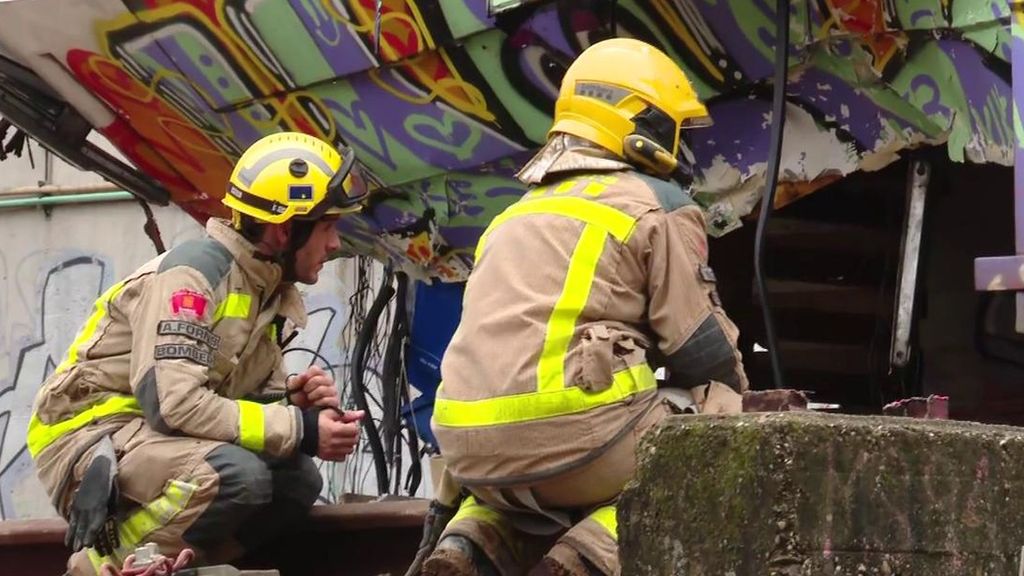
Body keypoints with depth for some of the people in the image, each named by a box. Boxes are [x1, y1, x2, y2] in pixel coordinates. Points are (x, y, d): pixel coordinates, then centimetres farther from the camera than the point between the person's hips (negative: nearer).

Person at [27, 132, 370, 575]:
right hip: (89, 435, -9)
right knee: (236, 474, -30)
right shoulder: (195, 272, -19)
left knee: (298, 481, -4)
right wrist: (299, 430, -25)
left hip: (158, 440, 9)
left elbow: (236, 399, 13)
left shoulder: (273, 290, 9)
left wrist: (293, 399, -10)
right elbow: (173, 402, -29)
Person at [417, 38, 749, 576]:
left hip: (471, 450, 7)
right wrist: (734, 406, 23)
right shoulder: (658, 209, 7)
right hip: (569, 426, -7)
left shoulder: (517, 215, 29)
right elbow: (702, 349, 3)